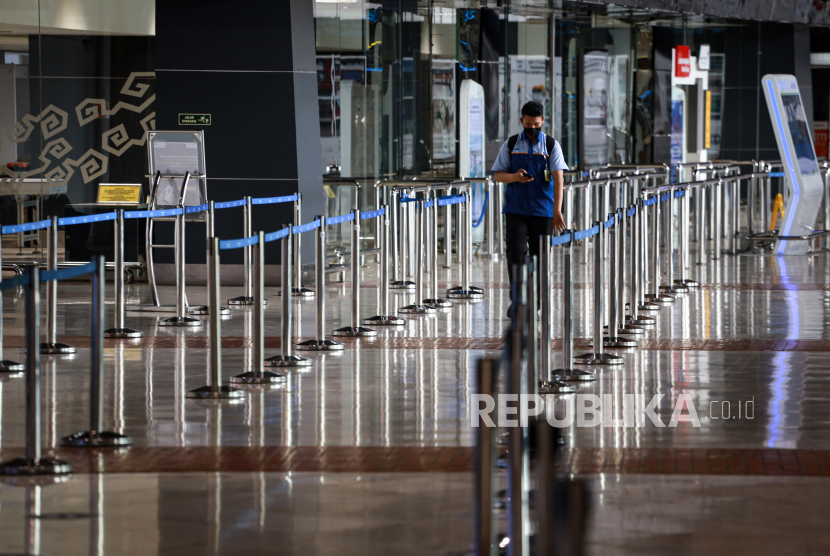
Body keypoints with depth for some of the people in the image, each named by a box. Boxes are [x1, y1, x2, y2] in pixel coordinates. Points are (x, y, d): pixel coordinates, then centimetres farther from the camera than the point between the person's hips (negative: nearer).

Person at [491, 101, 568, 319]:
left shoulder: (551, 145, 0)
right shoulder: (511, 145, 6)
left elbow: (558, 177, -9)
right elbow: (498, 174, 7)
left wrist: (557, 210, -21)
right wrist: (514, 177, -17)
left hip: (543, 211, 0)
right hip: (516, 209, 0)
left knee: (540, 255, 3)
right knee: (515, 252, -13)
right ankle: (516, 299, -10)